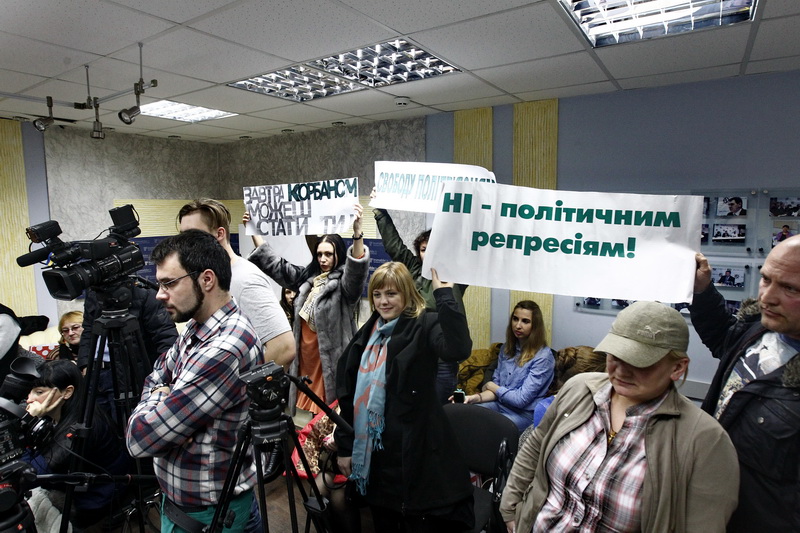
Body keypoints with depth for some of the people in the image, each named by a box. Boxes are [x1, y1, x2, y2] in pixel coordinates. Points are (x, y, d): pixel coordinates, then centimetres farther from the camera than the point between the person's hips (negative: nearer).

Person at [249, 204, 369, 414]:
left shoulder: (344, 282, -9)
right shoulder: (308, 277, 12)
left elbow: (357, 270, -31)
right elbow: (275, 265, 18)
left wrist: (357, 233, -48)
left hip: (330, 358, -7)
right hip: (305, 355, 7)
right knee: (305, 408, 15)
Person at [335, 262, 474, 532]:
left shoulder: (424, 326, -10)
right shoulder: (367, 334, 8)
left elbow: (458, 349, -33)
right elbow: (348, 393, 11)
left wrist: (444, 295, -31)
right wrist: (344, 446, 11)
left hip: (414, 449, -6)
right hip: (372, 451, 6)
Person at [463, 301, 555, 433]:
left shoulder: (543, 356, -14)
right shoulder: (507, 348, 7)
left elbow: (521, 399, -17)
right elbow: (496, 386, 6)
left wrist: (492, 387, -2)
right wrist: (477, 397, -15)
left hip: (523, 413, -6)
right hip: (500, 404, 6)